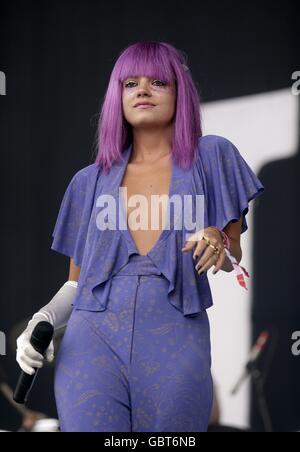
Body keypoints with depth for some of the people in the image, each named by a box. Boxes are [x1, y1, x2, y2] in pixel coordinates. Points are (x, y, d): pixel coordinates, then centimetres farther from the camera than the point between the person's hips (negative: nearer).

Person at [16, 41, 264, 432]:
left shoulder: (211, 156, 7)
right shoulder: (90, 181, 13)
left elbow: (234, 257, 12)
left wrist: (219, 245, -11)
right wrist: (44, 320, -3)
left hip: (176, 346, -1)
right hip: (93, 341, 1)